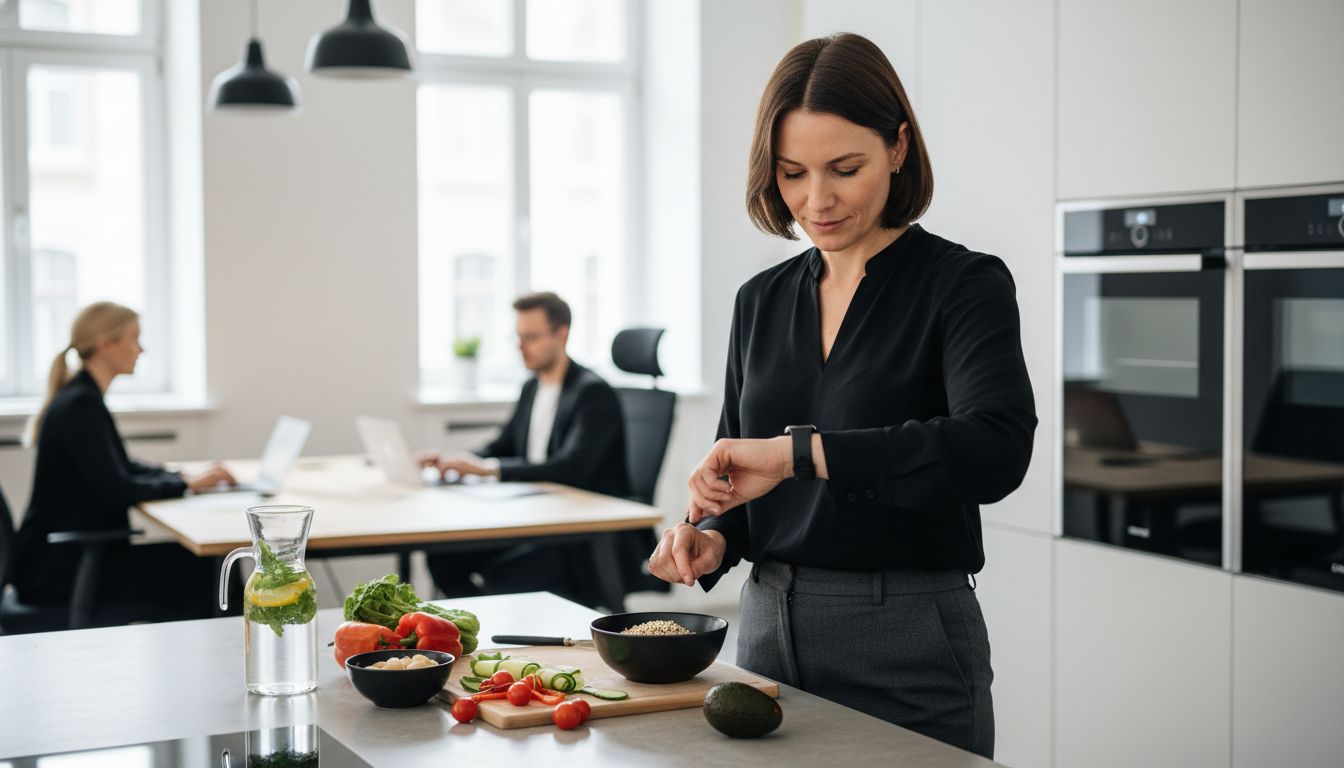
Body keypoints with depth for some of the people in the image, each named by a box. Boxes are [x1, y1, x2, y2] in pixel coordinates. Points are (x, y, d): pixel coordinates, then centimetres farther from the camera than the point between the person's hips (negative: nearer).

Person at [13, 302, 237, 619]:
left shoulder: (81, 398, 13)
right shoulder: (81, 406, -18)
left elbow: (122, 467, 22)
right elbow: (117, 491, -23)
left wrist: (186, 477, 7)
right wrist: (187, 484, -10)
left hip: (68, 554, 10)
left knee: (194, 560, 1)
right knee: (200, 569, -15)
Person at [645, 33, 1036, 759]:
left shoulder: (964, 284, -9)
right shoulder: (761, 301, 7)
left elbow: (995, 449, -26)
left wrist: (800, 450, -31)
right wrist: (713, 538, -6)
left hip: (908, 645, -5)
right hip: (767, 630, 5)